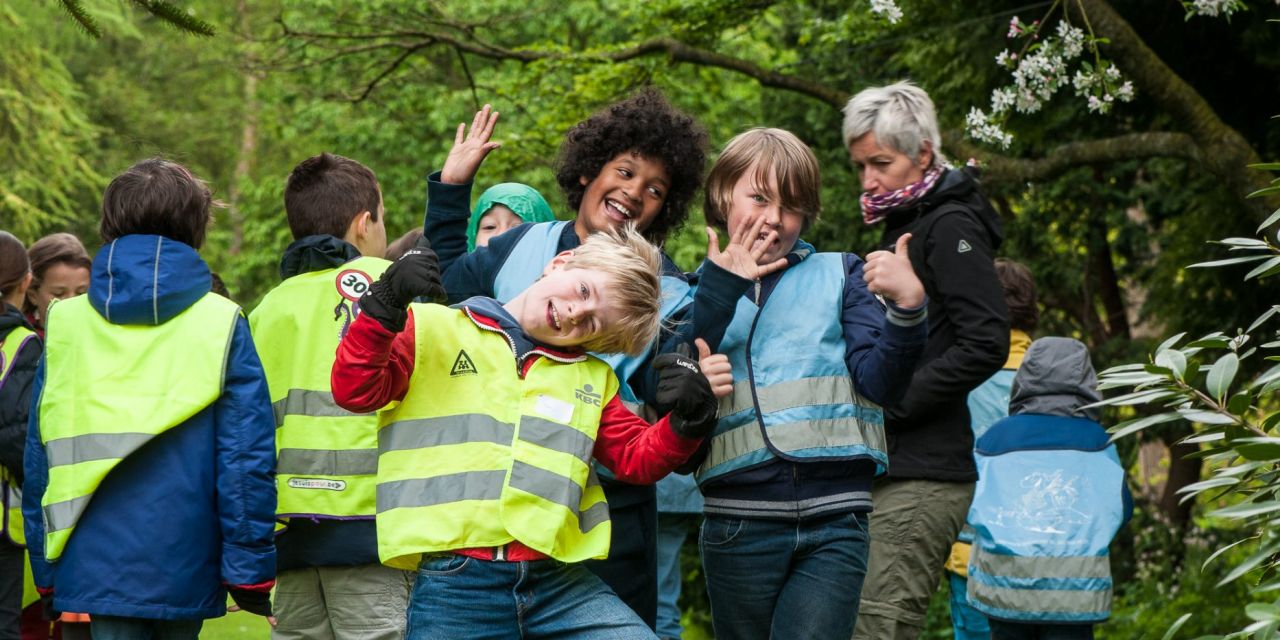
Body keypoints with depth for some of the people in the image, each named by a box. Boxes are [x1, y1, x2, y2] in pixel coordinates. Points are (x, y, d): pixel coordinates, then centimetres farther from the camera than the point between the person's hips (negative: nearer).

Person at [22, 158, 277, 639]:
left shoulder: (63, 323, 6)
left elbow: (38, 459, 8)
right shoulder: (221, 324, -2)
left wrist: (46, 573, 14)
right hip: (185, 565, -1)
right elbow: (247, 458, -6)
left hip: (96, 563, 1)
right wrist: (252, 572, -1)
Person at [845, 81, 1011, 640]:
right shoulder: (901, 228, 23)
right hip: (889, 469, 10)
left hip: (924, 475, -10)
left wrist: (889, 403, -18)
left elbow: (986, 344, -17)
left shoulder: (950, 227, -7)